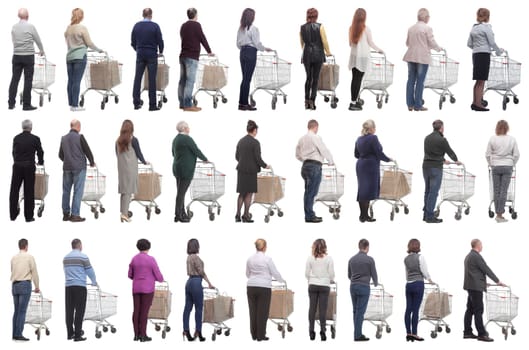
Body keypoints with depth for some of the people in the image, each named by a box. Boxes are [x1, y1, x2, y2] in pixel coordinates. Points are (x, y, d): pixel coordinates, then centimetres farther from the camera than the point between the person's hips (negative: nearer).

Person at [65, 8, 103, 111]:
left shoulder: (68, 29, 8)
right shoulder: (82, 28, -9)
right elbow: (89, 43, -6)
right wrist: (99, 50, 9)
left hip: (69, 56, 5)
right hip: (80, 56, -5)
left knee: (70, 81, 7)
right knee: (77, 81, -6)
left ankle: (71, 104, 9)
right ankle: (75, 105, -6)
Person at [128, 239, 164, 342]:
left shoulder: (134, 259, 4)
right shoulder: (151, 259, -11)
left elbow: (130, 275, 13)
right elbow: (158, 276, -7)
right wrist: (161, 279, 17)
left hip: (136, 288, 5)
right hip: (147, 289, -5)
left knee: (136, 311, 8)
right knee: (144, 311, -3)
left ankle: (136, 334, 9)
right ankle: (143, 335, 0)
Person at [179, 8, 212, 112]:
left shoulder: (183, 26, 15)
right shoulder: (196, 25, -8)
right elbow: (202, 39, -6)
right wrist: (209, 51, 6)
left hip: (183, 55, 8)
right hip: (192, 56, -8)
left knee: (183, 80, 9)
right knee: (190, 81, -10)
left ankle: (182, 103, 10)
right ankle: (188, 105, -14)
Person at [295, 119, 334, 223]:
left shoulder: (302, 139, 13)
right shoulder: (315, 138, -11)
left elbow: (298, 155, 20)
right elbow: (324, 150, -7)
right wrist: (331, 161, 9)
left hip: (305, 165, 8)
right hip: (315, 166, -8)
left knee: (308, 191, 11)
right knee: (312, 192, -7)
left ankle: (309, 215, 15)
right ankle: (309, 216, -6)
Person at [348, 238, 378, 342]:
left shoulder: (352, 259, 7)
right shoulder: (369, 259, -8)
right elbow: (374, 275, -2)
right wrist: (376, 283, 21)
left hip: (353, 287, 5)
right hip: (364, 287, -5)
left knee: (355, 311, 14)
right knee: (360, 312, -4)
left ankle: (358, 333, 17)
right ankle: (357, 335, -5)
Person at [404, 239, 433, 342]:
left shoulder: (406, 259, 9)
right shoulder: (420, 257, -8)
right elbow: (424, 271, -7)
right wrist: (429, 279, 12)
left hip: (409, 285, 5)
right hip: (418, 284, -5)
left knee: (408, 309, 5)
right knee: (415, 310, -5)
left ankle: (408, 333, 4)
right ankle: (414, 334, -5)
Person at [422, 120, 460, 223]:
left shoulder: (427, 138, 11)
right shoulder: (441, 140, -12)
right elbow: (449, 151, 0)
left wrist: (443, 160, 36)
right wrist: (456, 160, 20)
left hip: (426, 165, 7)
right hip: (436, 168, -7)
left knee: (427, 191, 14)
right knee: (434, 192, -4)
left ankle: (426, 214, 18)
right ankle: (430, 216, -4)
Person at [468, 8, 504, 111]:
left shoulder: (474, 28, 12)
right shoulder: (486, 27, -10)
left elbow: (469, 44, 13)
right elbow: (492, 43, -10)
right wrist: (499, 51, 5)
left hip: (475, 54, 7)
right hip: (484, 55, -7)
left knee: (478, 81, 14)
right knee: (481, 81, -4)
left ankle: (475, 103, 17)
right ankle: (478, 104, -5)